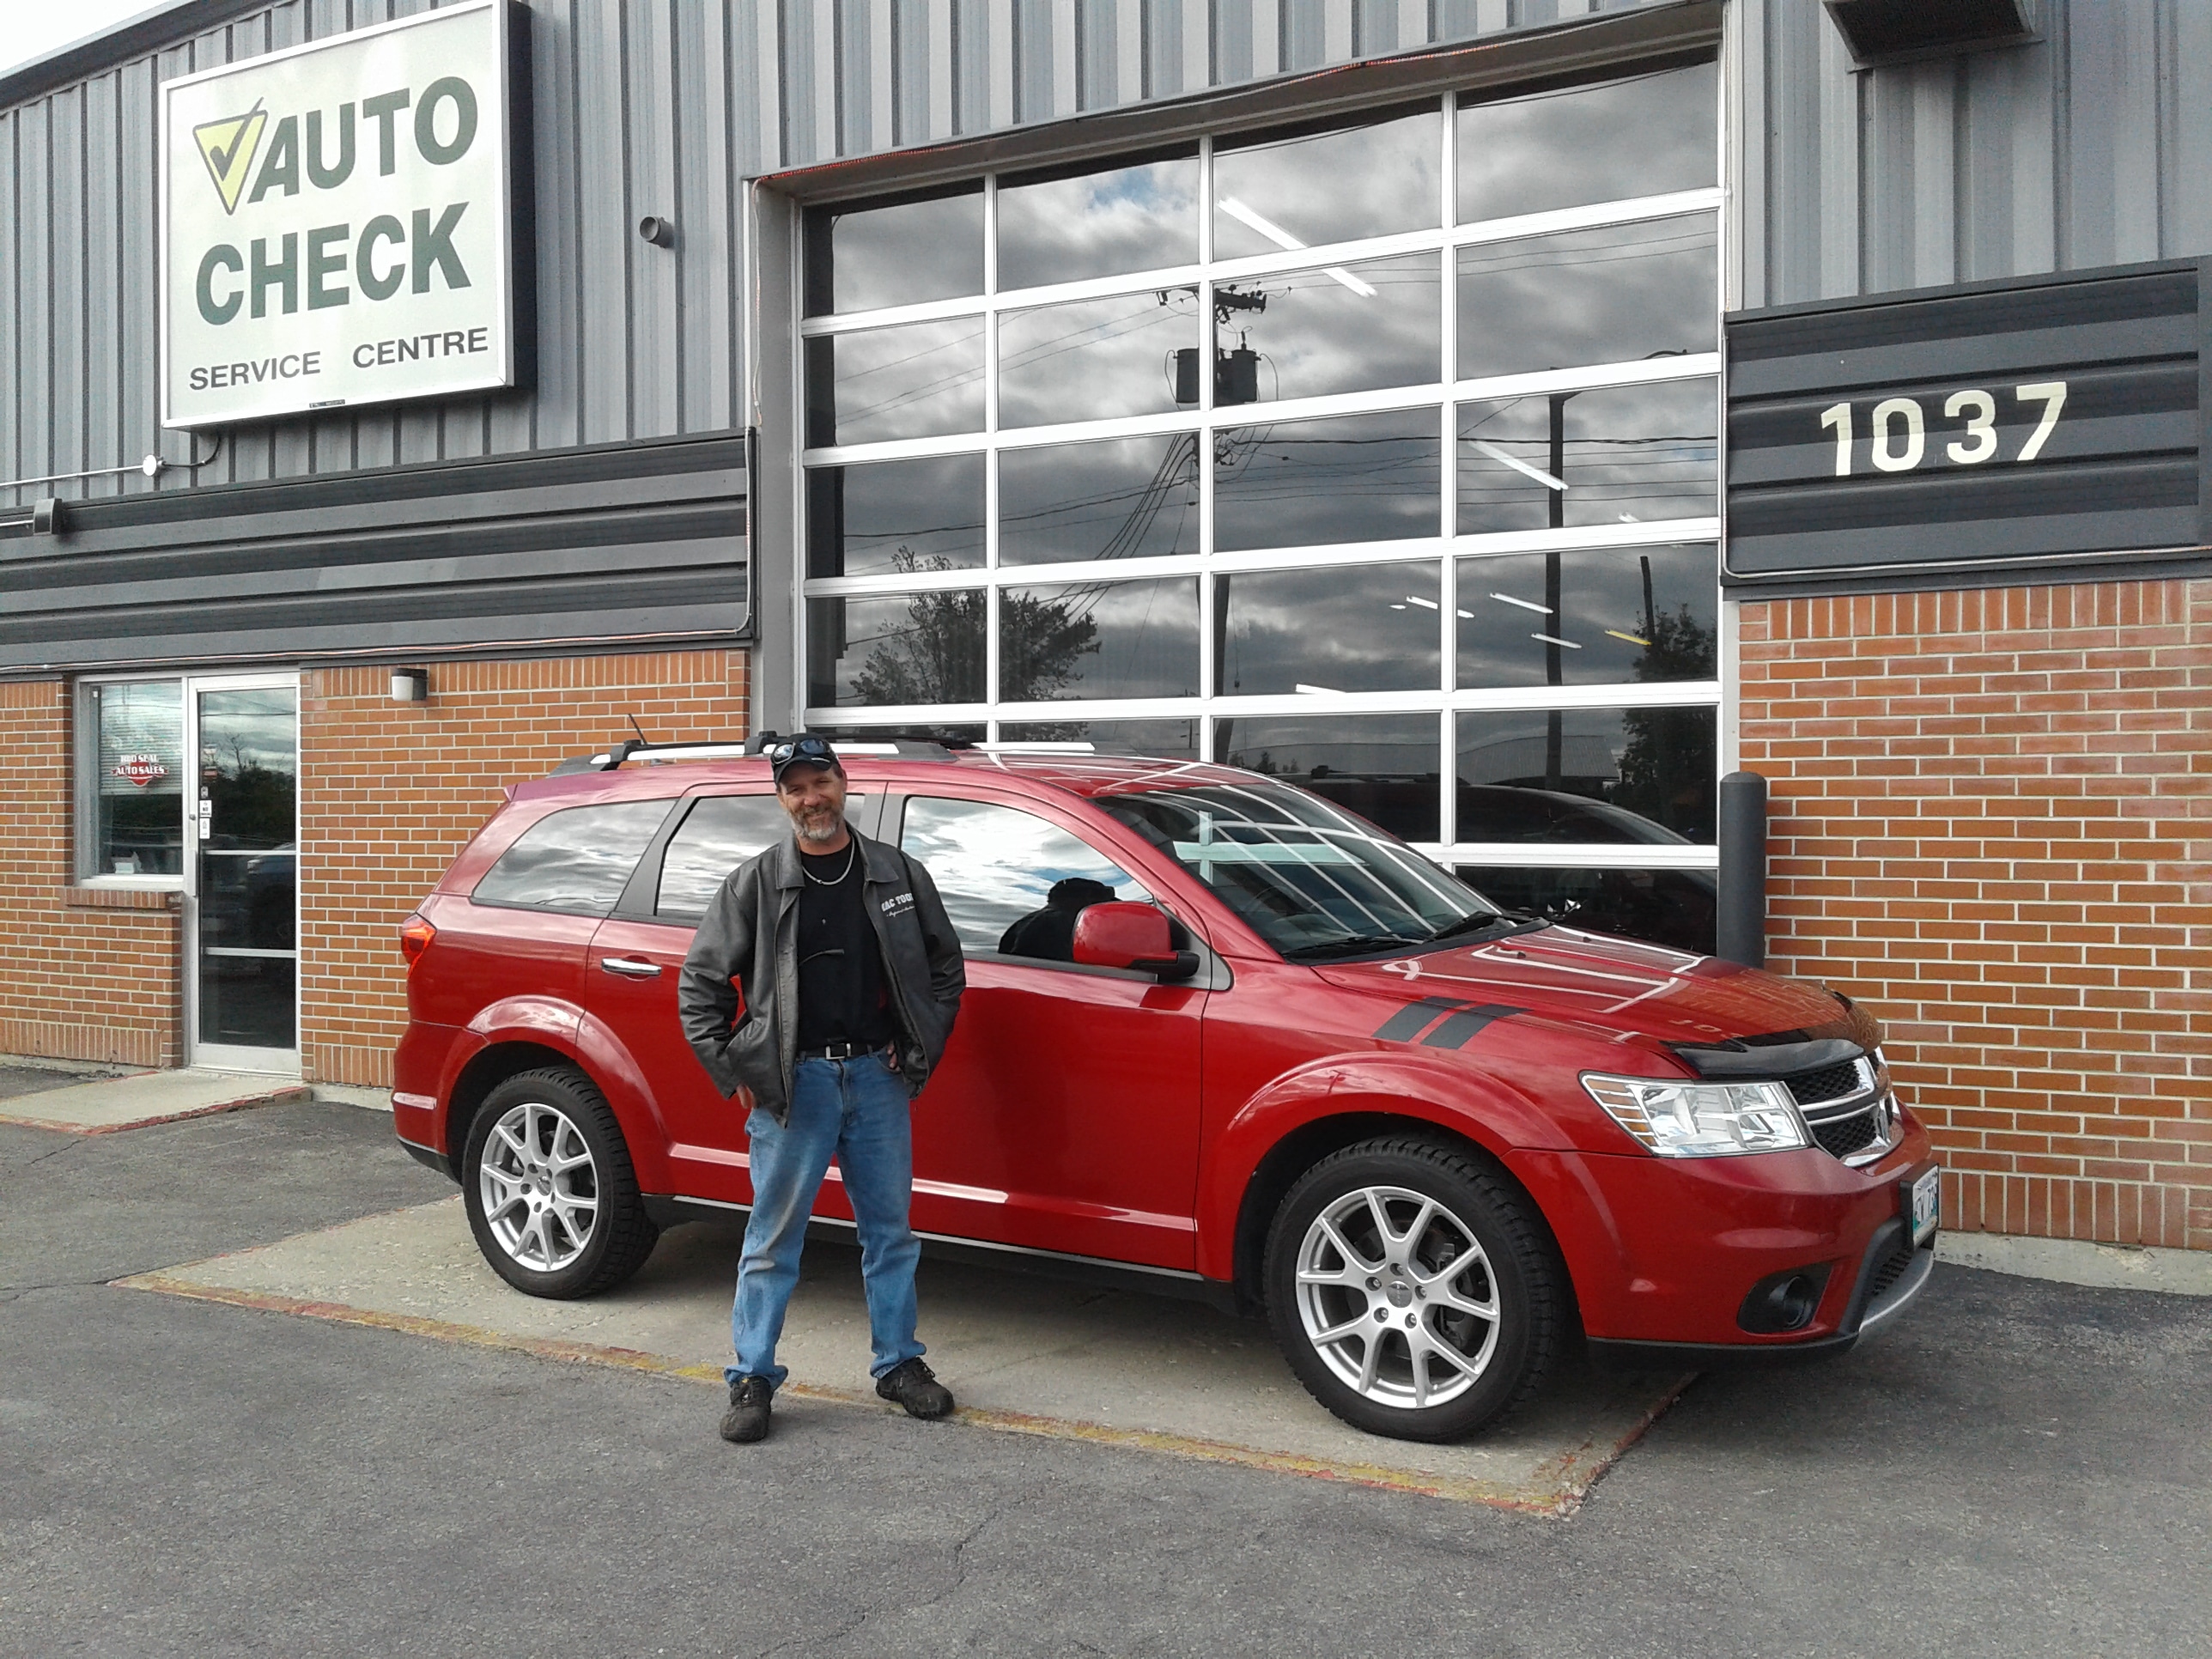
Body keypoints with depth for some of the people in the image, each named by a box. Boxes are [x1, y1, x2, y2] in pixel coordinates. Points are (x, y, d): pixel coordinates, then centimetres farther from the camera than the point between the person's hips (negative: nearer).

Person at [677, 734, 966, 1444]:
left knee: (890, 1228, 11)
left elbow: (945, 965, 13)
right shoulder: (755, 882, -1)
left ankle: (899, 1364, 25)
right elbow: (699, 983, 2)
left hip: (878, 1075, 2)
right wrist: (736, 1071, -4)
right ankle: (751, 1379, 15)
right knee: (773, 1238, 3)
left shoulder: (898, 874, 5)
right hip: (792, 1079, -2)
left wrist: (921, 1050, 5)